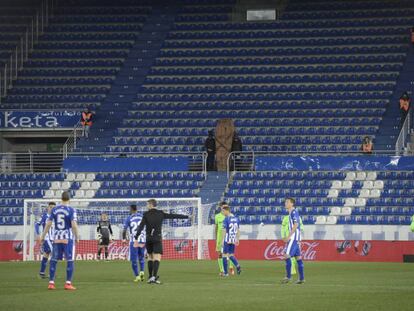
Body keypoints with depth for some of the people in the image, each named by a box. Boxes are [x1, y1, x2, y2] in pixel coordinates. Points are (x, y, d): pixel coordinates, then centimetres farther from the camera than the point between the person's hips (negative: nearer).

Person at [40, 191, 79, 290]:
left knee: (54, 260, 9)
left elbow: (48, 224, 2)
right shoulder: (71, 210, -7)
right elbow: (74, 225, -16)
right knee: (70, 261, 2)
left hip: (56, 238, 4)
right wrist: (77, 237, -6)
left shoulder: (54, 209, 4)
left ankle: (51, 283, 6)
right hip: (68, 238, -4)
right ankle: (68, 283, -3)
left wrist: (43, 236, 9)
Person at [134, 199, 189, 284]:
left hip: (148, 239, 1)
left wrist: (136, 238, -10)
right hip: (157, 239, -1)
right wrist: (186, 217, 15)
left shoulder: (146, 214, -3)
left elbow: (141, 227, -9)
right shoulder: (161, 214, 0)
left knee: (150, 257, 17)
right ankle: (154, 277, -25)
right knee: (157, 258, -7)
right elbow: (173, 216, 5)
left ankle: (150, 277, 17)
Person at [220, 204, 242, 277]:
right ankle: (238, 266, -10)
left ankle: (226, 272, 4)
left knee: (225, 255, 4)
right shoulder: (236, 218, 8)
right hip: (233, 240, 6)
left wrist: (222, 241, -10)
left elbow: (224, 231, -13)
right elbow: (238, 230, 12)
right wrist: (237, 239, 19)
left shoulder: (226, 219, -12)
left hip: (227, 240, -6)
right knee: (231, 255, 15)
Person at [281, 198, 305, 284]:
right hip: (296, 238, 10)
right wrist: (288, 237, 22)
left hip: (294, 237, -10)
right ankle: (301, 278, 8)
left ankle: (288, 276, -14)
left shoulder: (294, 212, -10)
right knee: (298, 257, 8)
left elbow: (296, 224, -20)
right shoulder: (292, 212, 18)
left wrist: (289, 236, -21)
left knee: (287, 255, -13)